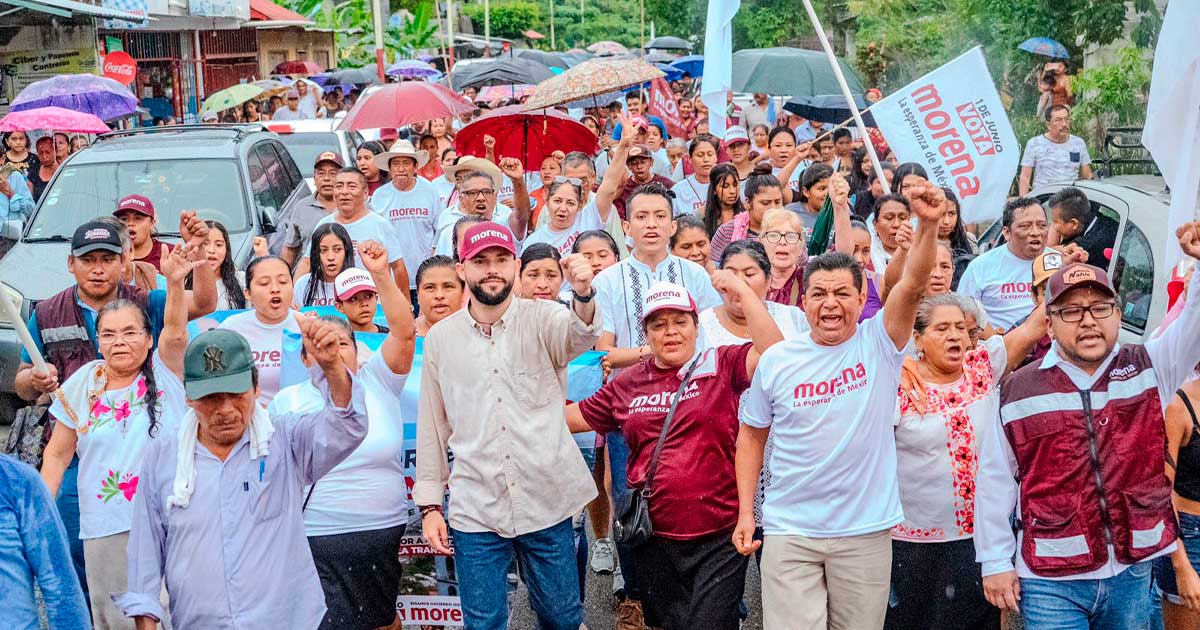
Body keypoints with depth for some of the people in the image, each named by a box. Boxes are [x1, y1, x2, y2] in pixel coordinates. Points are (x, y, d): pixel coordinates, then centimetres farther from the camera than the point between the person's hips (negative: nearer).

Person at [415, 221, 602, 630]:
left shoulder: (542, 319, -2)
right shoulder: (440, 338, 4)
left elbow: (580, 335, -26)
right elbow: (432, 427, 9)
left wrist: (583, 293, -48)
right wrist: (429, 506, 5)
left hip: (547, 502, -1)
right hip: (475, 511, 1)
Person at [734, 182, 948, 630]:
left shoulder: (879, 344, -3)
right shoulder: (776, 360, 0)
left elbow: (913, 283, -19)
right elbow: (752, 436, 8)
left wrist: (928, 225, -35)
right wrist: (745, 513, 3)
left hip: (866, 530, 0)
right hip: (790, 530, 0)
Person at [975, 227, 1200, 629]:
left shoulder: (1149, 368, 4)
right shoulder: (1017, 391, -1)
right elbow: (995, 483, 2)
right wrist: (995, 563, 1)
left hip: (1133, 575, 2)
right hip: (1051, 581, -2)